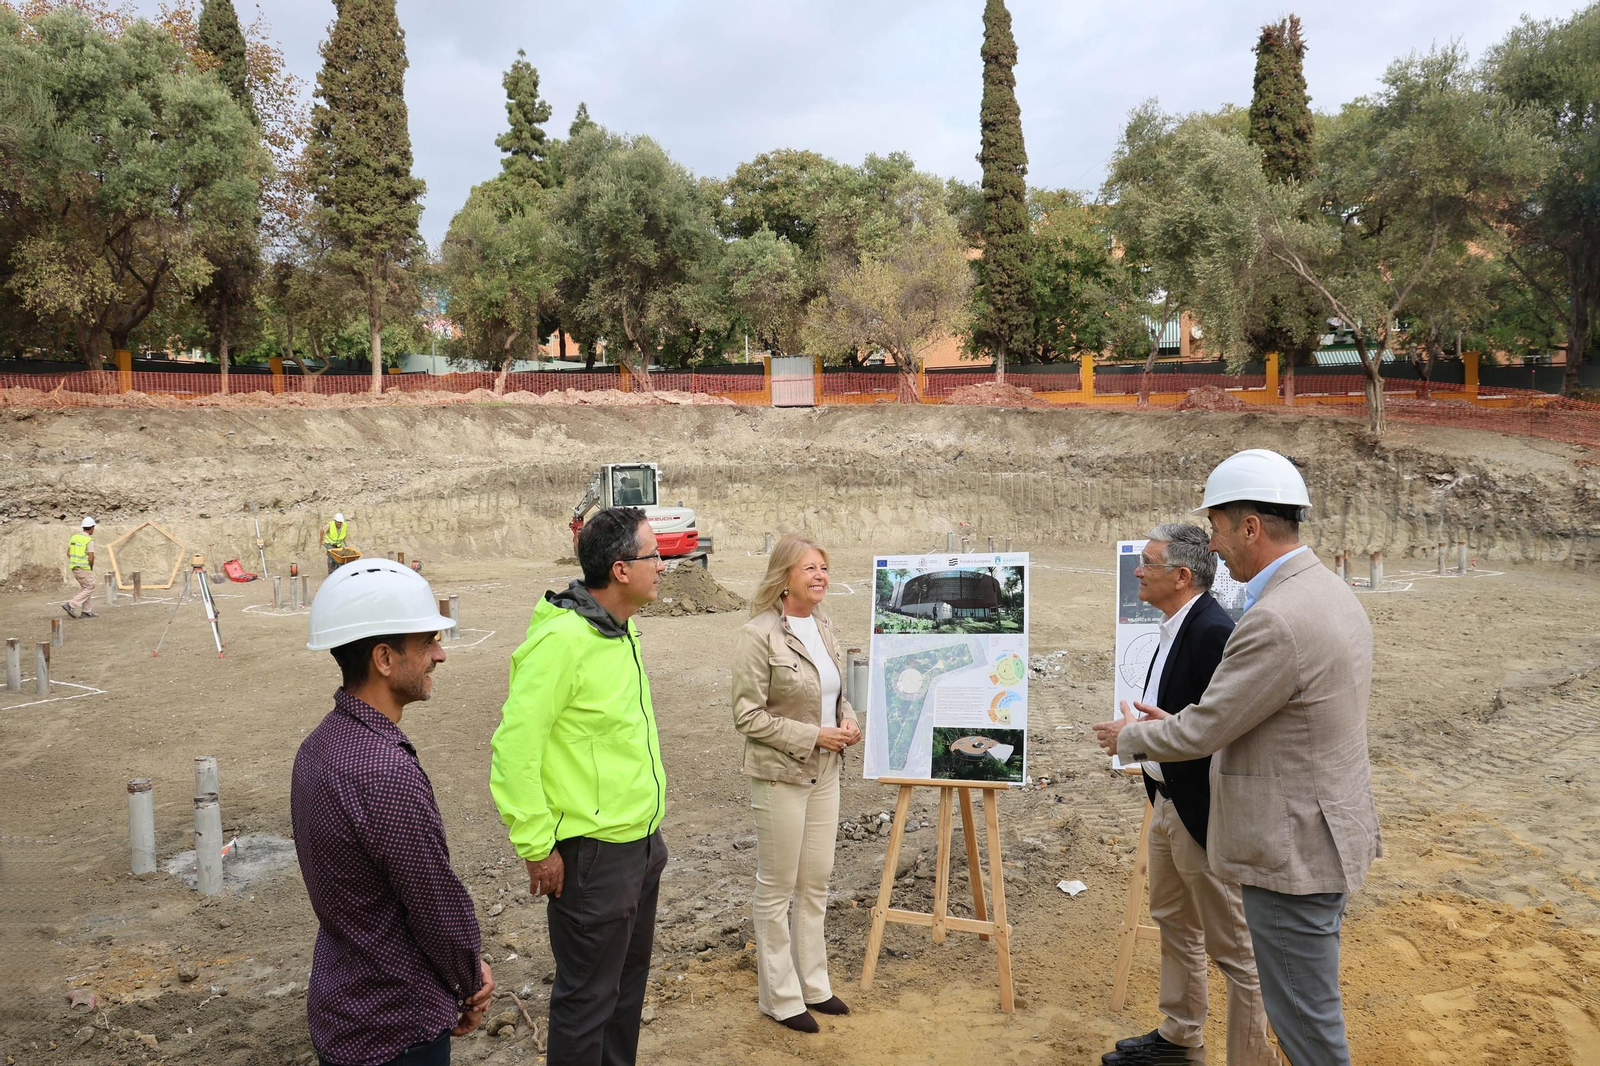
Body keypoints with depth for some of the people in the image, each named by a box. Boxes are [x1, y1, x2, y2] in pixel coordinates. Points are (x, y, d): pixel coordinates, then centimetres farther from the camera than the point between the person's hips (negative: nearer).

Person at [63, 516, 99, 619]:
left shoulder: (74, 537, 7)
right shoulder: (89, 540, -16)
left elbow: (68, 553, 13)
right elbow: (91, 558, -20)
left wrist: (76, 562, 17)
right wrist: (91, 568, -2)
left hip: (75, 567, 8)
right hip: (85, 568, -8)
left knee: (84, 588, 16)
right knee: (89, 588, 2)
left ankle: (85, 612, 16)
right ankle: (71, 605, -9)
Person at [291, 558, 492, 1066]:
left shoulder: (320, 745, 0)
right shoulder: (388, 772, -30)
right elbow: (440, 906, -21)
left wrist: (464, 970, 4)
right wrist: (470, 984, -1)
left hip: (341, 1010, 8)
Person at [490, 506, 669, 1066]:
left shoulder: (621, 631, 7)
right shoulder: (561, 639, -22)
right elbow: (514, 747, -22)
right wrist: (537, 847, -18)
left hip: (642, 844, 9)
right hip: (593, 854, -9)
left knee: (628, 981, 22)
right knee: (587, 998, 7)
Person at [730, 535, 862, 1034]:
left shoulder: (822, 627, 5)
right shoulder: (760, 635, -18)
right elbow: (748, 716, -18)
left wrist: (848, 721, -2)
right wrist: (813, 736, -19)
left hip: (824, 773, 7)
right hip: (780, 775, -7)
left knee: (816, 884, 17)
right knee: (777, 889, 7)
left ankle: (813, 984, 33)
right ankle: (779, 996, 23)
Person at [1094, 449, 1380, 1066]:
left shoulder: (1275, 620, -27)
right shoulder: (1333, 593, 6)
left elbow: (1203, 730, -18)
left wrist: (1129, 737, 0)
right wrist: (1181, 726, 13)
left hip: (1293, 851, -10)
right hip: (1325, 833, 10)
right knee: (1307, 1004, 22)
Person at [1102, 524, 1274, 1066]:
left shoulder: (1213, 632, -23)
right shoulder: (1175, 628, 8)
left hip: (1203, 816, -11)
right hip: (1166, 803, 11)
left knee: (1235, 949, 4)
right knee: (1174, 924, 25)